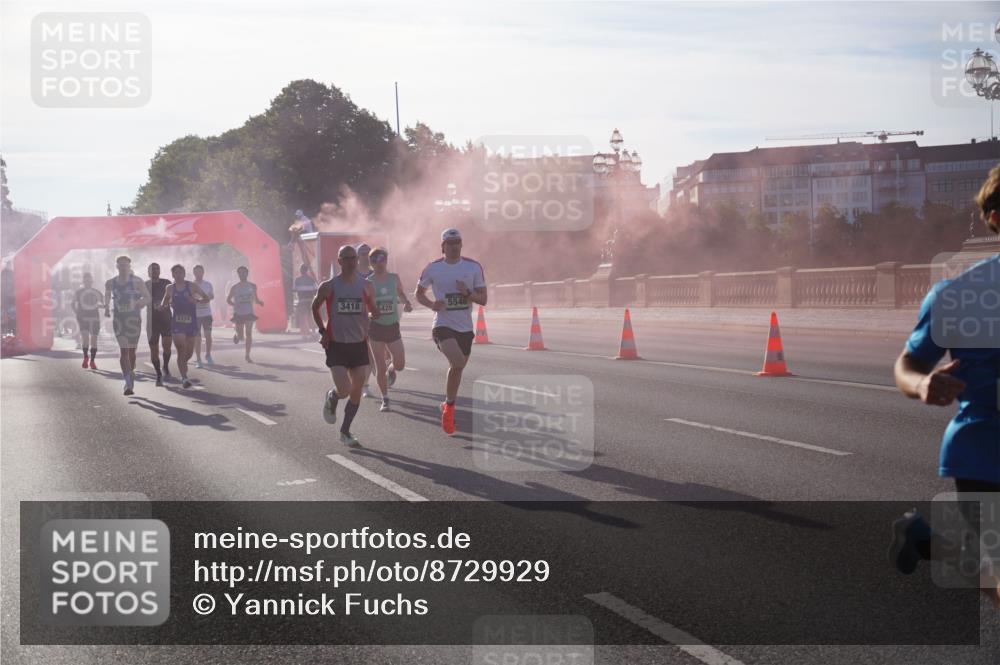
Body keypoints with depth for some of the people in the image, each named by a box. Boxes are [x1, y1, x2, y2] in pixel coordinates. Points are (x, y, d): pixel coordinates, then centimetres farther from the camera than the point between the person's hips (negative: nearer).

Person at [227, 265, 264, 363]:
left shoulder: (252, 286, 5)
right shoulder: (235, 287, -1)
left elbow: (255, 299, 14)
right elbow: (228, 300, 3)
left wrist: (260, 302, -10)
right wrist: (234, 304, -17)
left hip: (249, 313, 1)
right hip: (238, 314, -1)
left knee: (249, 334, -6)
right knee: (241, 336, 1)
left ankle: (247, 355, 1)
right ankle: (236, 336, 38)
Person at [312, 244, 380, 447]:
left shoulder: (366, 286, 1)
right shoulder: (328, 287, -5)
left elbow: (373, 311, 15)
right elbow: (315, 308, 11)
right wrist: (322, 331, 1)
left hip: (359, 344, 3)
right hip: (336, 345, -3)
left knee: (356, 391, 3)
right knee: (344, 390, -14)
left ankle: (345, 432, 17)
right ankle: (330, 400, 22)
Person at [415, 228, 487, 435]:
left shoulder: (473, 267, 2)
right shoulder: (433, 268, -2)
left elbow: (483, 299, 2)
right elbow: (419, 293, 11)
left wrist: (467, 293, -18)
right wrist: (432, 304, -9)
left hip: (465, 327, 4)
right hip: (443, 325, -4)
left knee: (457, 368, 13)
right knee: (457, 363, -25)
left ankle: (448, 408, 34)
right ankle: (449, 405, -8)